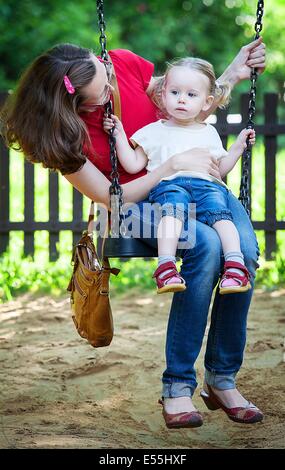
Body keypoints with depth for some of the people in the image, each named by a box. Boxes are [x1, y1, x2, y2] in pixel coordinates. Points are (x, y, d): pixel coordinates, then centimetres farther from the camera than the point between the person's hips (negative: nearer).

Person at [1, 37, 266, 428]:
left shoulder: (123, 63, -8)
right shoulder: (65, 134, -18)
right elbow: (112, 198, -17)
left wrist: (232, 74, -2)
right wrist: (176, 164, -21)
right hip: (139, 202, -4)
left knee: (244, 251, -26)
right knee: (205, 246, -35)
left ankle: (222, 378, -12)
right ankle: (177, 386, -27)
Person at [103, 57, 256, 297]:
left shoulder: (209, 133, 29)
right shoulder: (154, 132, 24)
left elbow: (221, 168, 29)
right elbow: (133, 165, 18)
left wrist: (239, 146, 20)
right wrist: (119, 135, 12)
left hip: (207, 184, 2)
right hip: (168, 184, -2)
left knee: (219, 212, -32)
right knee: (173, 209, -38)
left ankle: (235, 267, -42)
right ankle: (166, 267, -52)